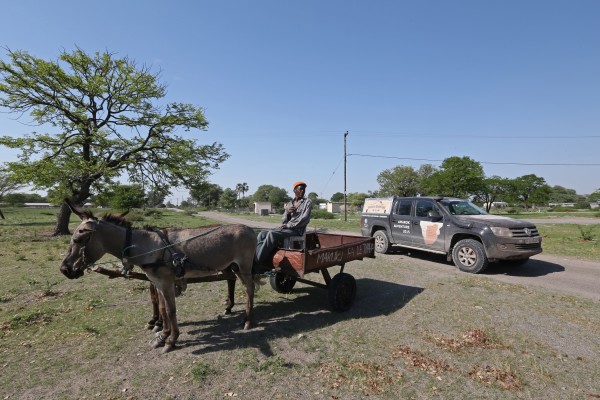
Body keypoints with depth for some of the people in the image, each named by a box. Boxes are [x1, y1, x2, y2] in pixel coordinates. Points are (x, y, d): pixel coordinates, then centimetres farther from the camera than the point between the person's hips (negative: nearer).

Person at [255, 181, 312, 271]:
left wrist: (288, 225, -11)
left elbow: (305, 219, -10)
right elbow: (283, 221, 15)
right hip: (285, 228, 6)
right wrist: (287, 212, -6)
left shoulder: (307, 202, 3)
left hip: (297, 230, -6)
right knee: (262, 234, -15)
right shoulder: (289, 204, 18)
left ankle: (258, 262, -27)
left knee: (271, 234, -29)